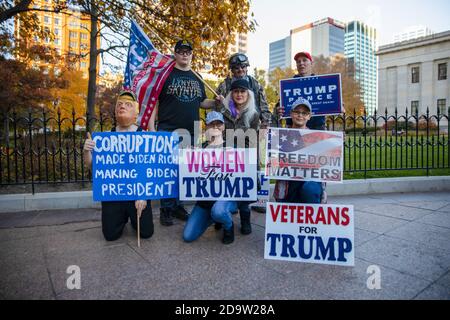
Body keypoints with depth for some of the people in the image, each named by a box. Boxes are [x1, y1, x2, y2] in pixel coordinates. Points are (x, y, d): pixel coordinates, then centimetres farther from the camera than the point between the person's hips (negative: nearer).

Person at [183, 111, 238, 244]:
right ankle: (214, 217, 26)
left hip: (227, 196, -4)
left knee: (218, 210, -40)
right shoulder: (202, 148, 7)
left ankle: (229, 226, -1)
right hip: (205, 198, 4)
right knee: (188, 236, -1)